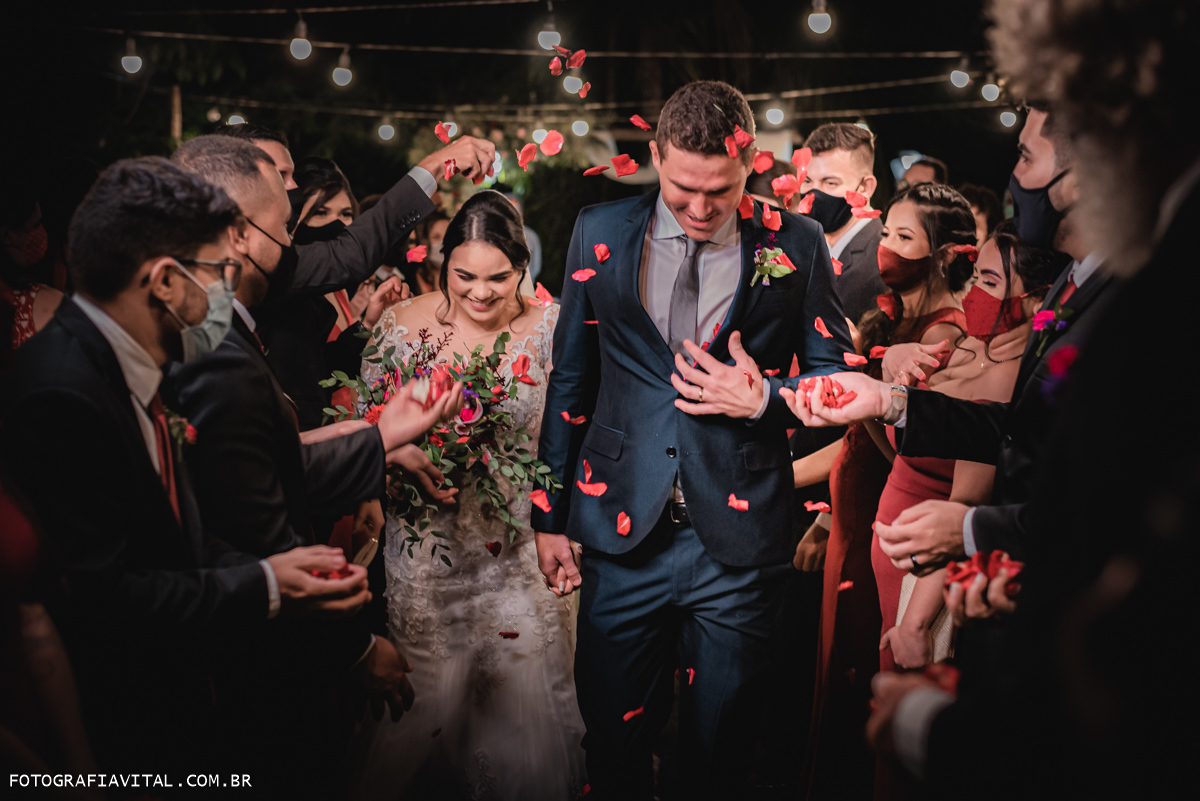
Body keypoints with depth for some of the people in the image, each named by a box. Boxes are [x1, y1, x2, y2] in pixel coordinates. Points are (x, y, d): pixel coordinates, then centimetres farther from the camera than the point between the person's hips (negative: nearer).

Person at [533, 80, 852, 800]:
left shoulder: (797, 245, -1)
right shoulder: (600, 233, 3)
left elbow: (839, 381, 7)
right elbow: (570, 379, 8)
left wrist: (766, 399, -12)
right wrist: (551, 514, 8)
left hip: (739, 540, -1)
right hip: (623, 535, 1)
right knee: (614, 740, 10)